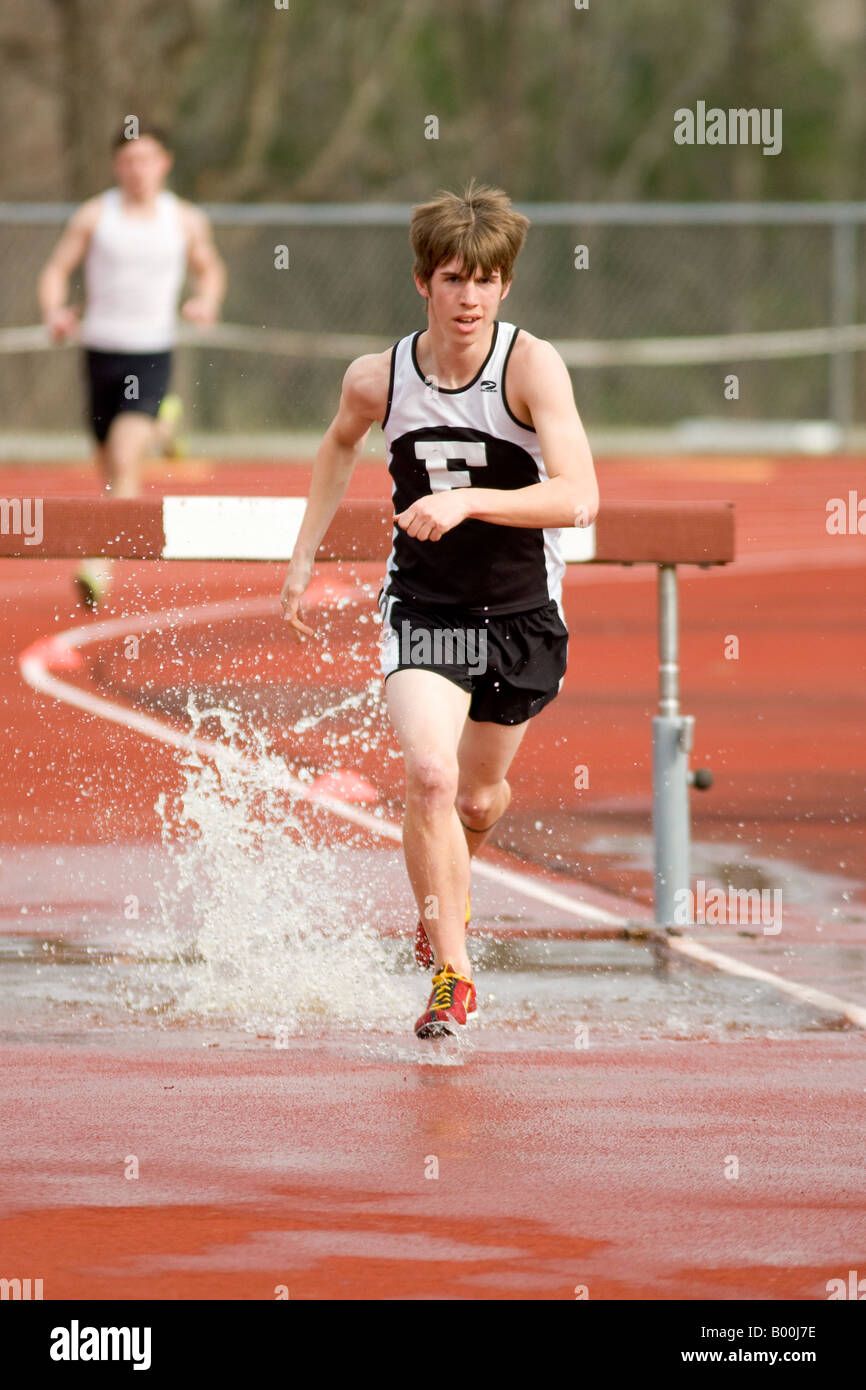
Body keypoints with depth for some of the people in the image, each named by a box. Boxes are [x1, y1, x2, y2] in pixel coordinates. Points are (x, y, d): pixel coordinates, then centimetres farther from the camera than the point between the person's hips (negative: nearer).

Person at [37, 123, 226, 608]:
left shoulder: (187, 221, 3)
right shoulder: (94, 216, 1)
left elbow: (210, 269, 19)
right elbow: (57, 270, 4)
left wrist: (207, 303, -2)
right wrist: (54, 312, -15)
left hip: (152, 354, -2)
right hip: (101, 350, 2)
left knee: (126, 459, -20)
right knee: (110, 468, 12)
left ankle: (101, 565, -25)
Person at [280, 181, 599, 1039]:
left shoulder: (531, 366, -19)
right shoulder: (378, 380, -10)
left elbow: (578, 498, -29)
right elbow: (341, 443, 16)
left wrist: (467, 500, -39)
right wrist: (303, 557, 15)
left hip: (523, 613, 0)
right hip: (424, 606, 0)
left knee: (480, 797, 17)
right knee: (429, 774, -22)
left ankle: (443, 895, 52)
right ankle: (452, 975, -12)